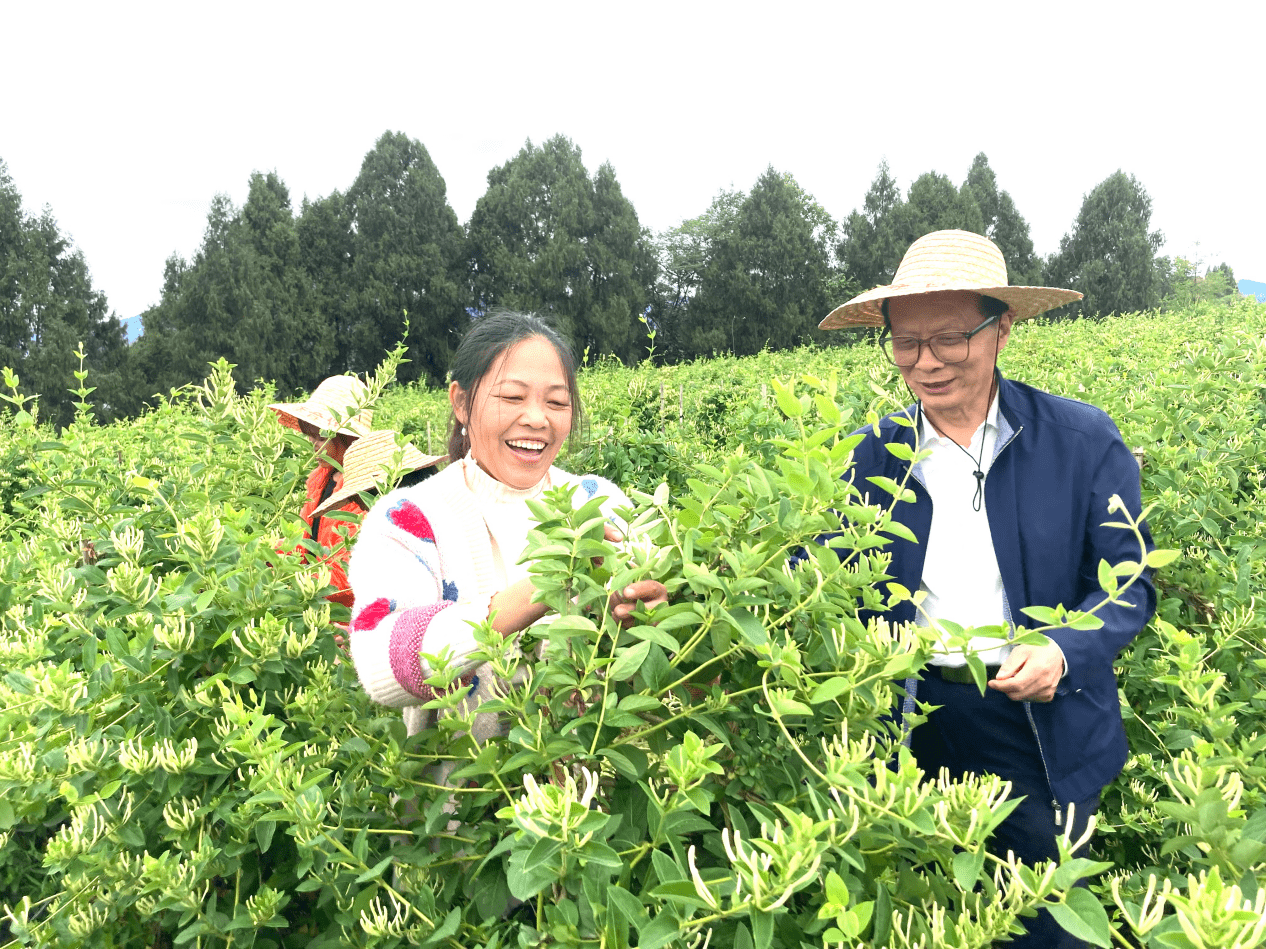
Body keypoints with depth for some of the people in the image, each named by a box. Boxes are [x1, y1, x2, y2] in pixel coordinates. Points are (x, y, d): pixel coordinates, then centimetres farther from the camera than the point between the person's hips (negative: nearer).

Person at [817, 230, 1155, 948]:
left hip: (1041, 728, -2)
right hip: (916, 722, 2)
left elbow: (1128, 588, -7)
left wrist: (1064, 653, -25)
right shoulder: (876, 455, -1)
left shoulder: (1084, 440, -9)